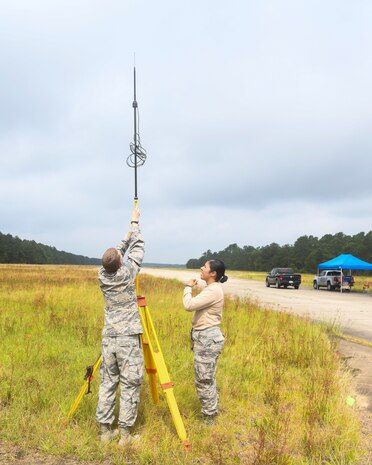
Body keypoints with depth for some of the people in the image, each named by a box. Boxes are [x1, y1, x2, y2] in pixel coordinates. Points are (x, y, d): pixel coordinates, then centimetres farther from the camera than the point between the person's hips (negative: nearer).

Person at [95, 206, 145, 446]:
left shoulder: (102, 275, -1)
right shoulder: (128, 273, -12)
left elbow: (119, 251, 17)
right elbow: (138, 249, 3)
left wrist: (129, 234, 24)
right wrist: (135, 222, 14)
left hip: (109, 338, 5)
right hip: (128, 339, -5)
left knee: (108, 383, 11)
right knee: (130, 385, 2)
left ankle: (106, 430, 17)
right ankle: (125, 434, 6)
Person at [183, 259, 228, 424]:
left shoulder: (213, 290, -20)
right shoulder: (211, 288, 12)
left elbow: (189, 305, -24)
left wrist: (188, 287, -11)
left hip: (207, 338, -11)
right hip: (206, 336, 11)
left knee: (203, 380, -1)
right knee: (207, 379, 18)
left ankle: (209, 417, 12)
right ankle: (211, 413, 30)